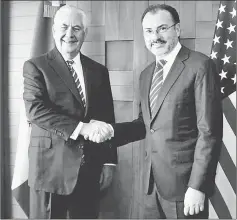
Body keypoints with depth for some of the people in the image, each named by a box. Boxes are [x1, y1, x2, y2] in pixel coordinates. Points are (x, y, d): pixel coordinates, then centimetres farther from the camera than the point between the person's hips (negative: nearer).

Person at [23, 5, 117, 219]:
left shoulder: (99, 71, 11)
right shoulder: (35, 66, -1)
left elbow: (107, 118, 11)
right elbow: (35, 109, -15)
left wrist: (109, 161, 6)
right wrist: (81, 127, -23)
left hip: (89, 169, 4)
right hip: (50, 167, -3)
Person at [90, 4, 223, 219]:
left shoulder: (200, 65, -11)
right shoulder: (146, 74, 12)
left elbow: (209, 131, -14)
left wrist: (197, 186, -16)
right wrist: (111, 131, -3)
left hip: (184, 182, -6)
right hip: (152, 182, 6)